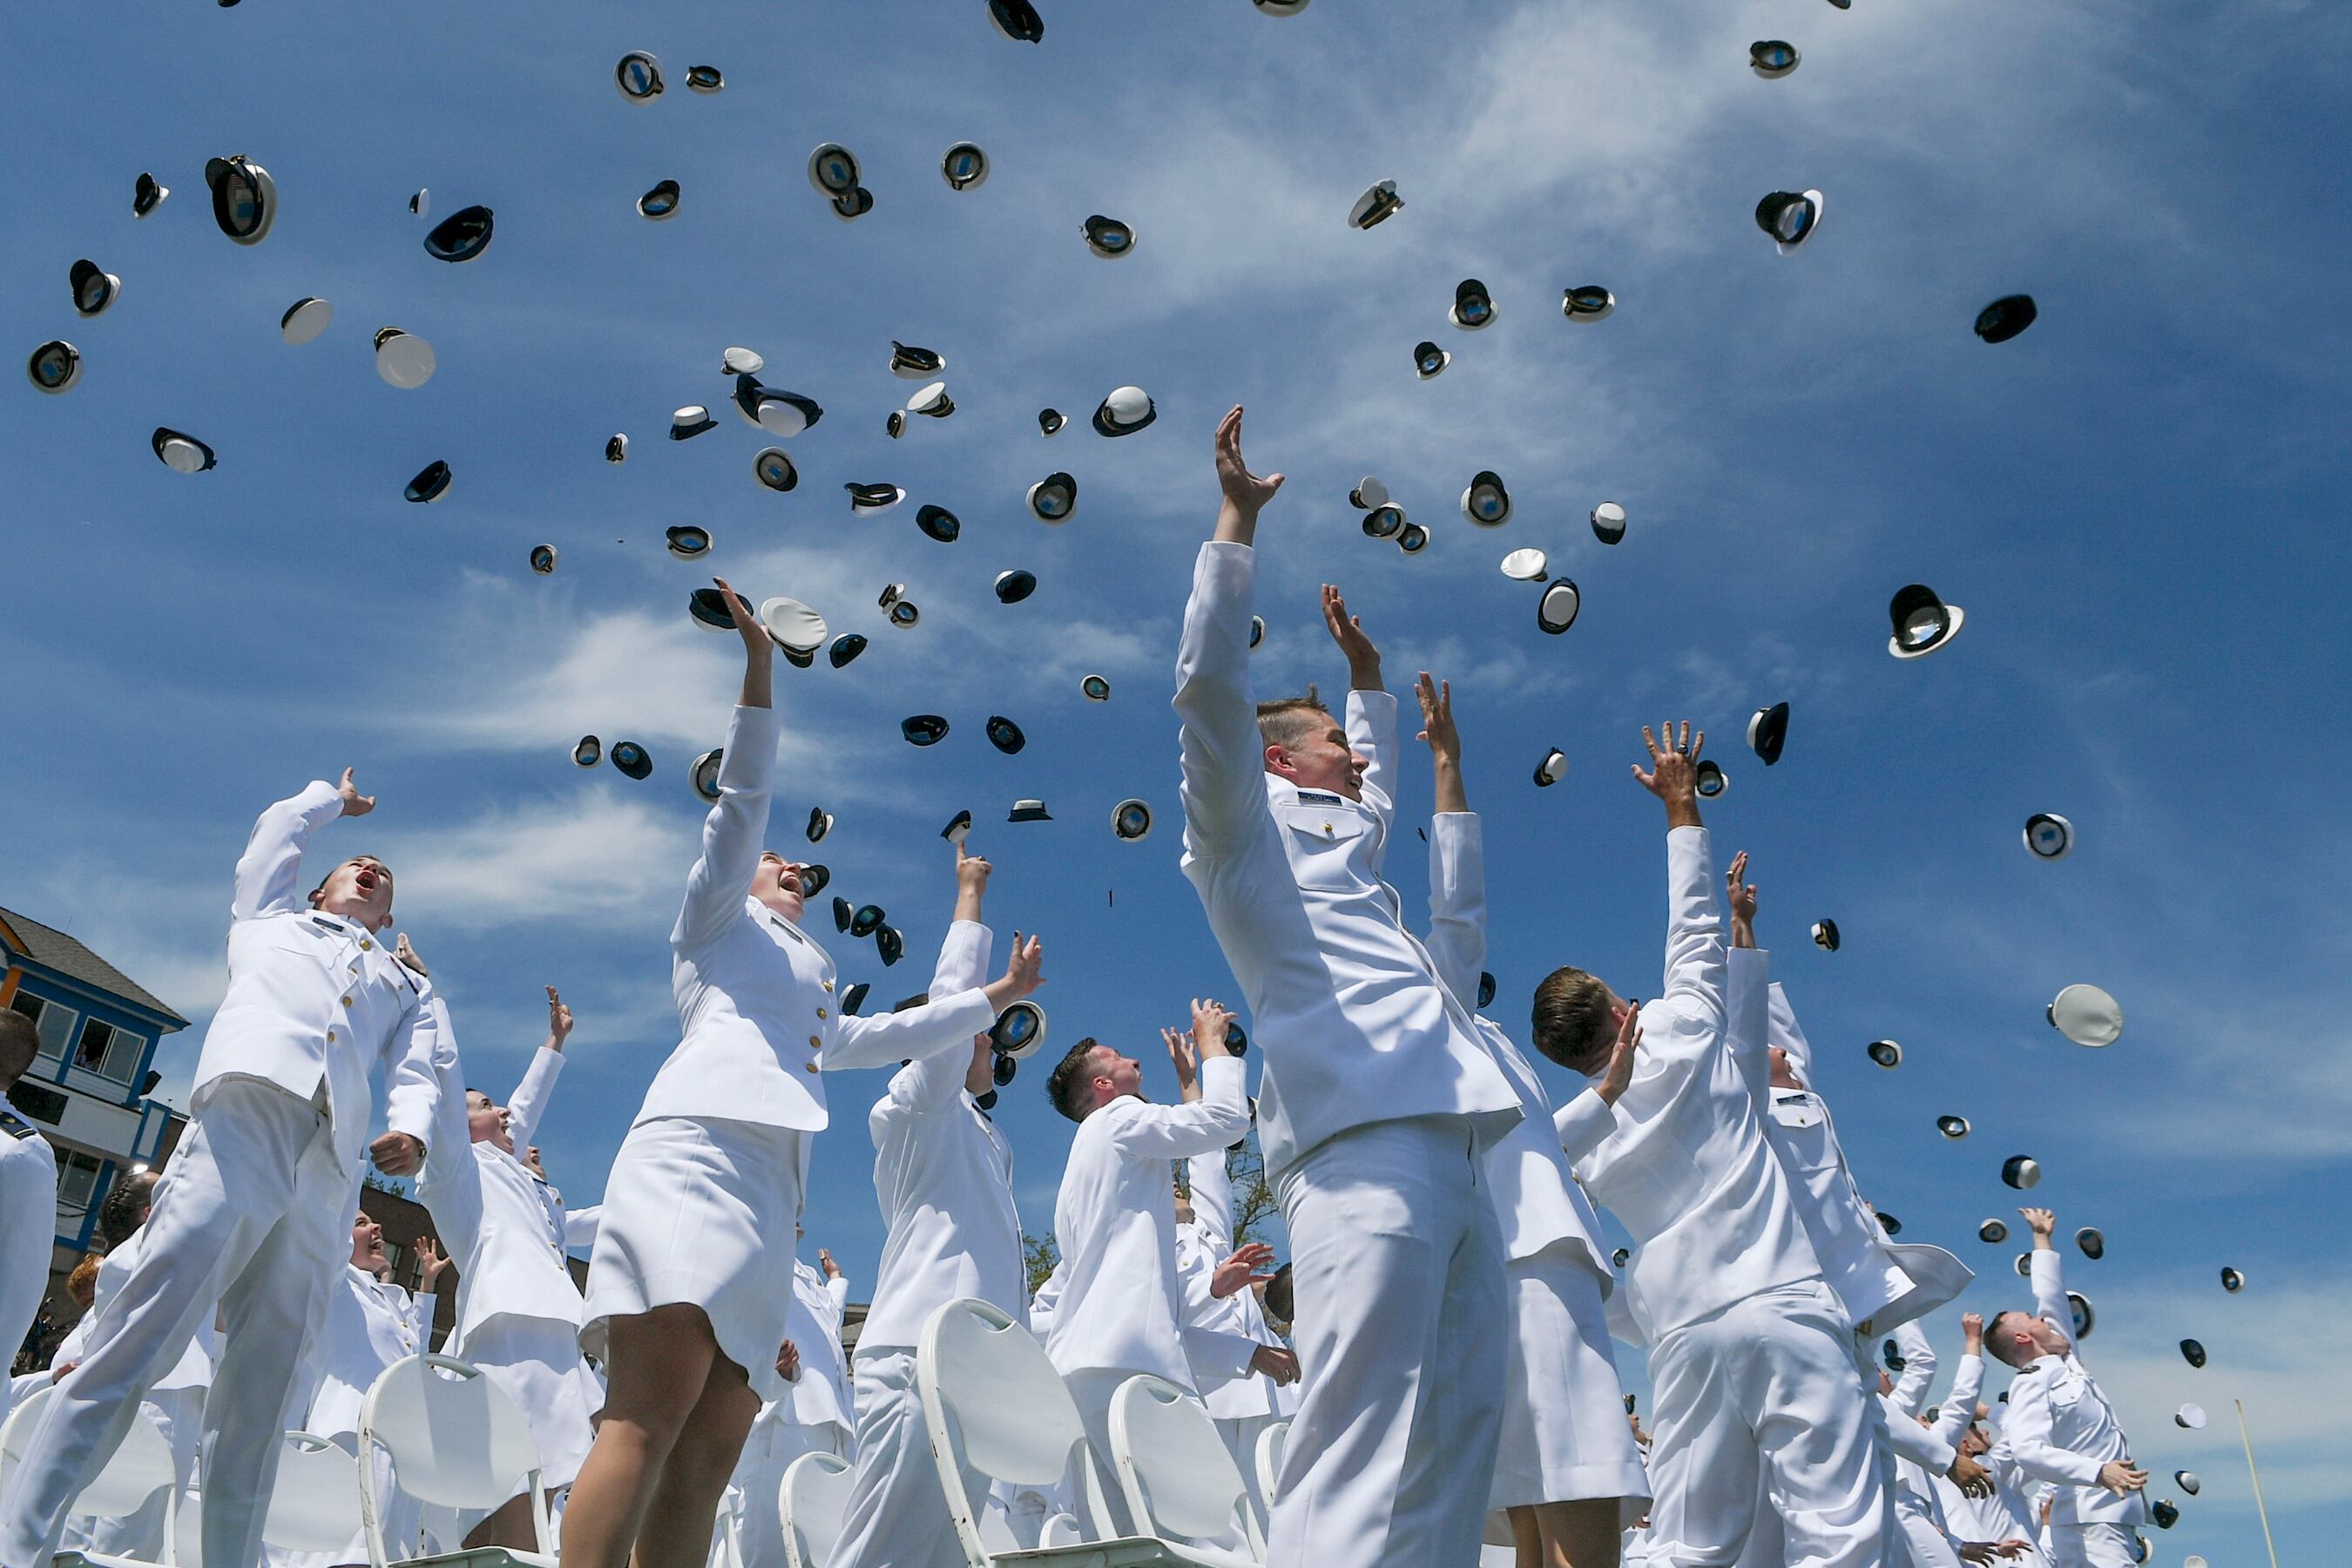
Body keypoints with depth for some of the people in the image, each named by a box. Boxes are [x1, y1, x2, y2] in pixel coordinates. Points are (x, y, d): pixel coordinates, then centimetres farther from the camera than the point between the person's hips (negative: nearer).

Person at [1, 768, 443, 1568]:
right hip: (244, 1119, -2)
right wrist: (338, 797, 54)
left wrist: (412, 1129, -3)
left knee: (263, 1390, -5)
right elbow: (278, 826, 35)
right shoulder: (271, 917, 33)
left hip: (331, 1170, 3)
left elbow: (417, 1069, 18)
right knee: (137, 1343, -17)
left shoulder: (407, 985, 34)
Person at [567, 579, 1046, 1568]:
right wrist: (759, 673, 3)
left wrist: (997, 996, 53)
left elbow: (889, 1037, 50)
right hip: (699, 1145, -7)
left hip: (767, 1187, 7)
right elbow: (742, 802, 13)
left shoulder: (813, 995, 41)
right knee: (653, 1413, -24)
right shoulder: (717, 914, 24)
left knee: (711, 1448, -8)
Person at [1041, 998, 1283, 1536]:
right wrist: (1211, 1040, 12)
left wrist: (1248, 1351, 27)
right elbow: (1226, 1117, -6)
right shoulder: (1116, 1120, 7)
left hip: (1080, 1366, 10)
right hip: (1124, 1362, -10)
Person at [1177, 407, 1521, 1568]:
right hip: (1365, 1143, -8)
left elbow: (1381, 782, 56)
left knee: (1455, 1439, -2)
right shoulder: (1245, 831, 13)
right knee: (1360, 1456, -19)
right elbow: (1209, 689, 1)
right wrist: (1237, 521, 5)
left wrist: (1365, 673, 58)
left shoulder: (1339, 849, 35)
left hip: (1451, 1156, 9)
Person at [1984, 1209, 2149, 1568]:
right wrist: (2099, 1471, -35)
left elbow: (2051, 1299, 32)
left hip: (2114, 1519, 9)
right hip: (2089, 1524, -9)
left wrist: (2042, 1238, 38)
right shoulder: (2032, 1385, -8)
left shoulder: (2066, 1363, 19)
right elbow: (2028, 1451, -25)